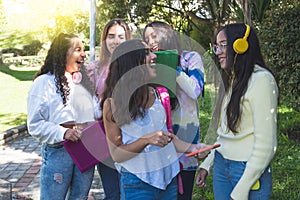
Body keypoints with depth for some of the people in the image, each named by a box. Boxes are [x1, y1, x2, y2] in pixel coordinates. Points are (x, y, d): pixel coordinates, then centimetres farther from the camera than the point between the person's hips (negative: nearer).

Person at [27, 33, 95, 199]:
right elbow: (35, 124, -10)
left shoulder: (84, 80, 12)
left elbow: (94, 110, 19)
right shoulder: (44, 82, -5)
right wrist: (63, 133, -24)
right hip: (57, 152, -5)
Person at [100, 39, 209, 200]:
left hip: (169, 177, 5)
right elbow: (116, 155, -10)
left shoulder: (157, 94, 3)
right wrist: (146, 140, -23)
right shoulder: (113, 103, -12)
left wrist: (190, 147, -1)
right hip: (137, 183, -5)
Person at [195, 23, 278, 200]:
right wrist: (206, 164, 12)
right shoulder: (231, 81, 10)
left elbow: (266, 145, -18)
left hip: (249, 172, -7)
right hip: (221, 166, 7)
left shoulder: (261, 79, -15)